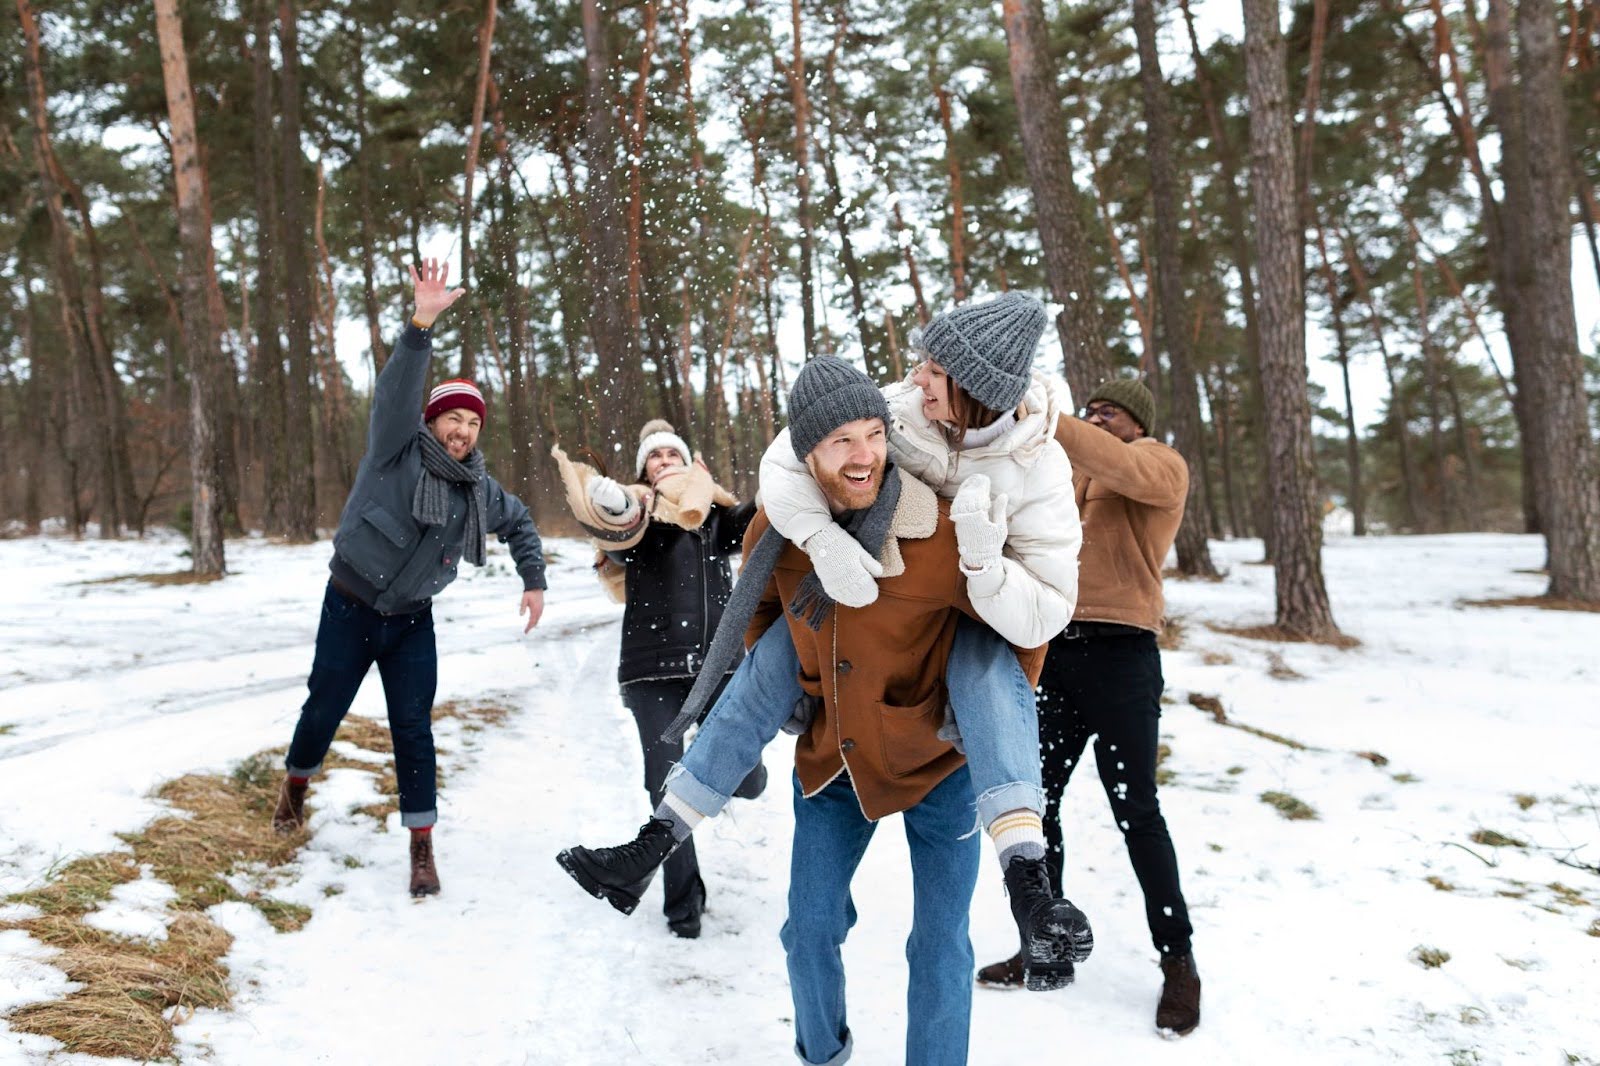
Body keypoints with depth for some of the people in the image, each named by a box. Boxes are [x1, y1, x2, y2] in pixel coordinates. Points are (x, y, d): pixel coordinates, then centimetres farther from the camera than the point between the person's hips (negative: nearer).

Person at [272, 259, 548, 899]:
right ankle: (297, 781, 43)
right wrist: (422, 325, -44)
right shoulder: (396, 450, -13)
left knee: (413, 729, -1)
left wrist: (534, 581, 11)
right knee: (325, 708, 11)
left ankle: (422, 847, 5)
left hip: (412, 620, 3)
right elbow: (397, 389, -31)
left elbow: (520, 524, 20)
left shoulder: (478, 489, 1)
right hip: (350, 607, -3)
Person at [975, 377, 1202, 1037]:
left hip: (1120, 655, -6)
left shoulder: (1161, 466, 1)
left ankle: (1178, 962, 13)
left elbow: (1118, 467, -21)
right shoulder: (1068, 473, 22)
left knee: (1136, 812, -2)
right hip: (1054, 650, 6)